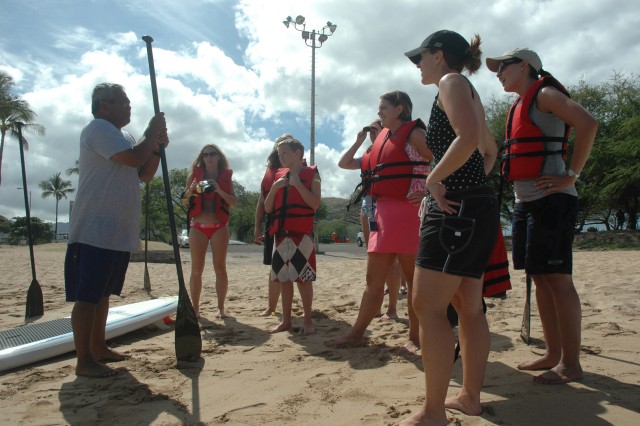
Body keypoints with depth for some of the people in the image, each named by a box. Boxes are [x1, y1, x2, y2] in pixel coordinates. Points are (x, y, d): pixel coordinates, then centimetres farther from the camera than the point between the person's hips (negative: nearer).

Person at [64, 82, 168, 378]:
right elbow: (134, 158, -23)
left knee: (102, 292, 16)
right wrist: (152, 132, -7)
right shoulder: (99, 128, -9)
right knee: (87, 295, -5)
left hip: (119, 232, 10)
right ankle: (84, 361, 2)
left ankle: (98, 348, 27)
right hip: (95, 231, -10)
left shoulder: (121, 135, 20)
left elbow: (144, 174, 17)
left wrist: (157, 146, 3)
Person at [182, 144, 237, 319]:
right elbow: (184, 201, 7)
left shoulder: (225, 176, 6)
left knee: (220, 268, -1)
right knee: (196, 269, 1)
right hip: (198, 226, 1)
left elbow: (234, 201, -1)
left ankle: (221, 307, 6)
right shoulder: (194, 175, 7)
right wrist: (191, 190, -13)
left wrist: (219, 190, -16)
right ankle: (195, 307, 9)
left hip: (219, 227, 0)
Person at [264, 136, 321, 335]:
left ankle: (308, 321, 7)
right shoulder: (279, 176, 16)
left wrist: (298, 184, -13)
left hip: (302, 233, -5)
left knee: (304, 277, -4)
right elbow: (267, 208, 12)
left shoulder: (311, 174, 3)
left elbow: (315, 204, -10)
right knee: (284, 278, 9)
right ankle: (286, 320, 19)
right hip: (281, 233, 5)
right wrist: (275, 187, -2)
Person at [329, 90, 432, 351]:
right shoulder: (383, 137, 20)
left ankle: (415, 336, 13)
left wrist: (429, 192, -20)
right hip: (384, 213, 8)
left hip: (408, 212, -8)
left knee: (413, 278, 1)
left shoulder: (414, 133, -1)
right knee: (373, 279, 10)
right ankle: (357, 333, 17)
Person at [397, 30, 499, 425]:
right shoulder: (468, 91, 25)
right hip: (477, 206, 11)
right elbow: (490, 149, 34)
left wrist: (434, 179, -14)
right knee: (469, 306, 13)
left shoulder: (452, 82, -4)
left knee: (428, 305, -10)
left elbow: (469, 138, -23)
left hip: (457, 205, -10)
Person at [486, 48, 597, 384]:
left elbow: (588, 123, -19)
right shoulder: (519, 105, 21)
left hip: (551, 199, -9)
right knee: (540, 278, 10)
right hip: (525, 201, 9)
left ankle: (571, 363, 3)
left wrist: (571, 175, -18)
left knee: (556, 278, -7)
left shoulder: (544, 94, -5)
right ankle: (554, 354, 20)